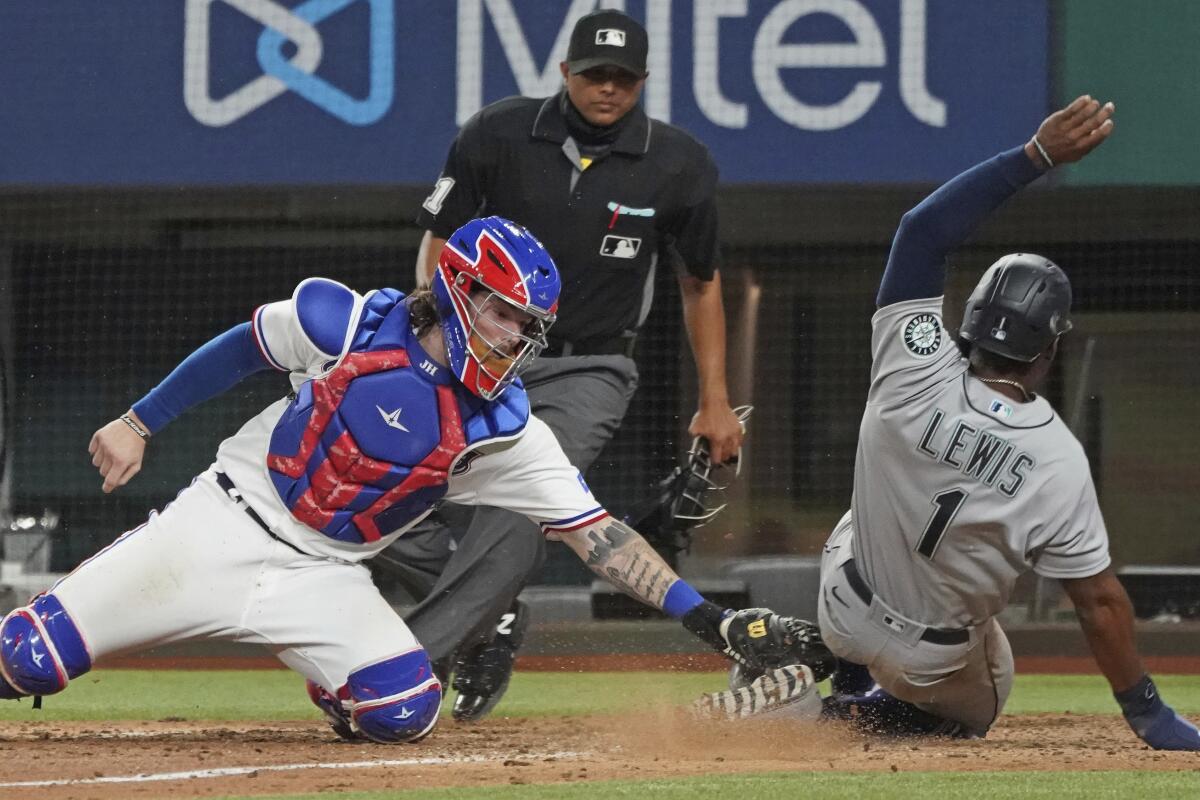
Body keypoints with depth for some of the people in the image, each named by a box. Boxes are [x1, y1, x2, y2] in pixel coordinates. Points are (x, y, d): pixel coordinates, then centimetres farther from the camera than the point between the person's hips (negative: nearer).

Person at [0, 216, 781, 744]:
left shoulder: (505, 431, -9)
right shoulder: (347, 325, -12)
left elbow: (596, 534, -10)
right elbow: (242, 348, 4)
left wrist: (706, 618, -19)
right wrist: (139, 423, 7)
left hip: (324, 578, 2)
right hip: (227, 523, -2)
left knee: (406, 709, -23)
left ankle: (333, 682, 11)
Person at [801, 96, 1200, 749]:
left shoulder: (915, 373, -26)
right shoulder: (1058, 464, -29)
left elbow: (923, 229, -22)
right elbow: (1100, 602, -24)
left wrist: (1037, 155, -25)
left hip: (847, 617, 2)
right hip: (937, 662, -2)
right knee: (975, 709, 33)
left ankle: (851, 690, 25)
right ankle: (876, 716, 4)